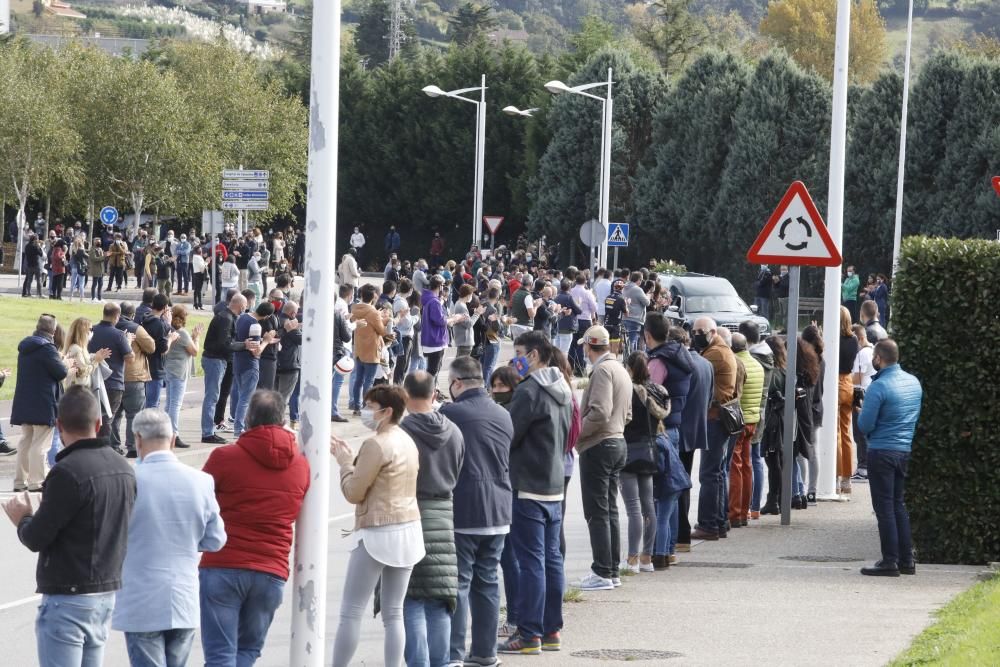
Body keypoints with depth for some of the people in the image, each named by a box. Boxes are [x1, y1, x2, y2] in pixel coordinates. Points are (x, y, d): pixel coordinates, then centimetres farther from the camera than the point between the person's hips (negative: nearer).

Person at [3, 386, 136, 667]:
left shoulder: (68, 472, -19)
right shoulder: (123, 468, 5)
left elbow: (36, 538, -17)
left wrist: (22, 518, 6)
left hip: (68, 599, -8)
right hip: (108, 593, 8)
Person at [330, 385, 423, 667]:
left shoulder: (376, 444, -15)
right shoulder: (407, 442, 11)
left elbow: (354, 493, -12)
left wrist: (345, 461, 2)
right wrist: (351, 458, 16)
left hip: (377, 533, -8)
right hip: (409, 529, 8)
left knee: (351, 612, -2)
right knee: (394, 613, 9)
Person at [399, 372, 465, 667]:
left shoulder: (400, 432, -15)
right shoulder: (454, 432, 3)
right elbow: (456, 476, 11)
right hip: (443, 517, 5)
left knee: (410, 599, -1)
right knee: (438, 598, 11)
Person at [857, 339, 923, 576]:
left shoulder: (878, 387, -18)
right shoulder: (914, 382, 6)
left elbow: (865, 426, -16)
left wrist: (861, 412, 4)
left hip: (882, 452, -7)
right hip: (906, 450, 7)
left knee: (884, 507, -2)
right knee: (898, 505, 16)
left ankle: (890, 562, -2)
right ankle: (906, 560, 17)